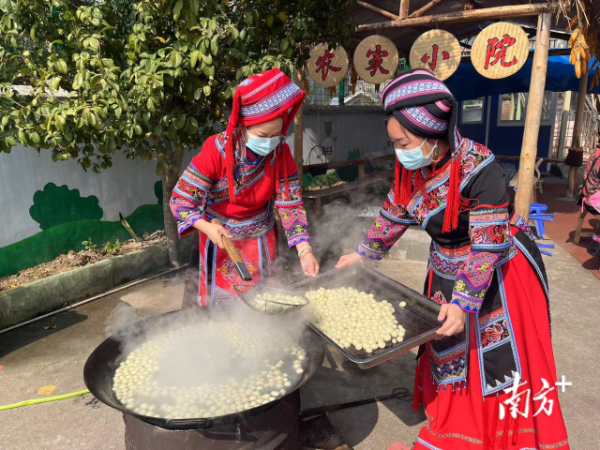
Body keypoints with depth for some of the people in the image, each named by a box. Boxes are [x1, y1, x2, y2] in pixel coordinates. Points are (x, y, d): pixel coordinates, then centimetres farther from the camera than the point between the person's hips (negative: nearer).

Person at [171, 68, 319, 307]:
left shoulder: (281, 153, -15)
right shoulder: (217, 150, -24)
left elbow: (290, 204, -14)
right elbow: (181, 200, -21)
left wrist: (304, 250, -25)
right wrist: (207, 227, -38)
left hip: (261, 240, 3)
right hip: (220, 238, -2)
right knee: (221, 299, 13)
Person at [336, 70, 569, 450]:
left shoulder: (480, 169, -31)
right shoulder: (414, 166, -11)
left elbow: (489, 245, -30)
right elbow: (394, 213, 4)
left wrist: (464, 302, -36)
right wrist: (364, 255, 10)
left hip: (499, 273, -6)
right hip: (448, 272, 7)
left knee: (494, 358, 5)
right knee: (447, 350, 18)